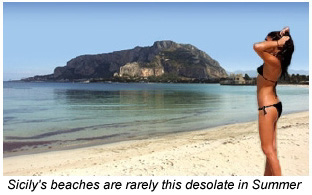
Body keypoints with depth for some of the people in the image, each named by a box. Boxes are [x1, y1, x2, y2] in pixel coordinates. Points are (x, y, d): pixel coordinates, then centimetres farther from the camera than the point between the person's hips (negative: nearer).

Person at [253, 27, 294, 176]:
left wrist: (278, 42, -22)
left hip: (268, 108, -10)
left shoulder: (273, 61, -21)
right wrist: (282, 35, 9)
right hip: (273, 106, 10)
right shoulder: (277, 60, 5)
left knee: (268, 149, 0)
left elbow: (257, 47, -38)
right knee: (270, 148, 16)